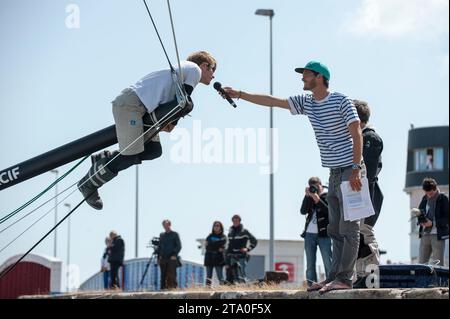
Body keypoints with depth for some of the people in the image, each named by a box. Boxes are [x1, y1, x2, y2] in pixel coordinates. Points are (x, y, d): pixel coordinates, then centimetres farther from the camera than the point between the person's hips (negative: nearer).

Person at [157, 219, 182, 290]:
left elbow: (179, 246, -1)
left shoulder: (175, 234, 3)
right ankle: (163, 288, 5)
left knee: (171, 275, -10)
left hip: (171, 258, -4)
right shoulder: (162, 235, 17)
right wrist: (159, 257, 13)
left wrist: (174, 255, -13)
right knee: (163, 276, 3)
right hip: (163, 259, 4)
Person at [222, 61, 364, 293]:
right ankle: (334, 276, 9)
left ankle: (344, 278, -11)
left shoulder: (341, 101, -9)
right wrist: (239, 95, 7)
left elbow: (357, 134, -12)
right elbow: (272, 101, 12)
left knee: (348, 228, -9)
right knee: (335, 229, 7)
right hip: (334, 173, 8)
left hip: (350, 171, -8)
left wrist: (355, 169, -19)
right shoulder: (306, 102, 12)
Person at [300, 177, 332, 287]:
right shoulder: (309, 198, 13)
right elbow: (303, 211, -2)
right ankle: (311, 285, 3)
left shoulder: (327, 196, 5)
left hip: (323, 233, -4)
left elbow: (328, 211, -11)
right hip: (309, 234, 4)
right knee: (310, 264, 2)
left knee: (328, 262, -9)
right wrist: (307, 196, -9)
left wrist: (317, 199, -16)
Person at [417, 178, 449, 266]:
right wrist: (421, 221, -3)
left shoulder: (443, 199, -4)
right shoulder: (425, 198, 11)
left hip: (438, 235, -5)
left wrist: (432, 223, -18)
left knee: (437, 265, -5)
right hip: (425, 235, 5)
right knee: (421, 263, 4)